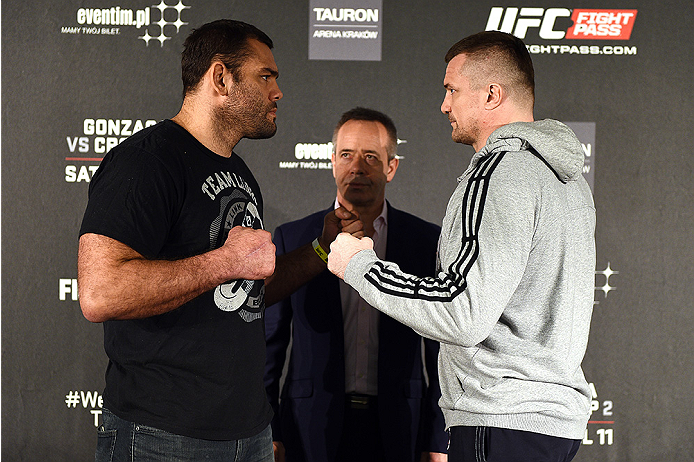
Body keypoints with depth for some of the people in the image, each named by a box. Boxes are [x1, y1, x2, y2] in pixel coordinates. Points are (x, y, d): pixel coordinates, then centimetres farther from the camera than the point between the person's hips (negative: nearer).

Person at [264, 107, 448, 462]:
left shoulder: (427, 242, 4)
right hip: (312, 433, 0)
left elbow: (442, 351, 5)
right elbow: (268, 346, 6)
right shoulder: (292, 239, 4)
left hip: (397, 432, 0)